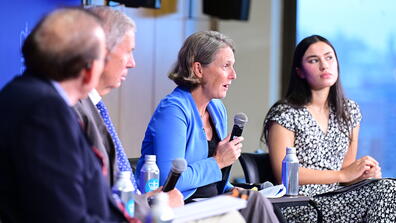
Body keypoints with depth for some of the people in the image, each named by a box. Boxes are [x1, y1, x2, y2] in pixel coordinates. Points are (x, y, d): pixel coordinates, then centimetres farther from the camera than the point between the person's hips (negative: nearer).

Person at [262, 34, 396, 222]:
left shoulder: (350, 111, 14)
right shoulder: (284, 114, -6)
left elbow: (347, 165, 16)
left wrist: (363, 173, -9)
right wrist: (342, 174, -15)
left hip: (335, 202, 6)